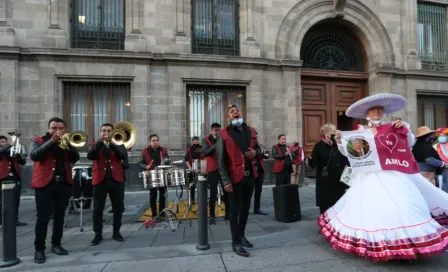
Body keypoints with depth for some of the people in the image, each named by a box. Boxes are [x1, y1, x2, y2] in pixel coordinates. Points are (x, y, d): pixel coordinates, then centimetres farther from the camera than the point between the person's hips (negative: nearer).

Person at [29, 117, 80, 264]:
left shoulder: (66, 142, 12)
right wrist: (52, 141, -22)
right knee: (43, 218, -2)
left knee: (59, 216, 10)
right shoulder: (38, 141, 4)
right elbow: (34, 156, -16)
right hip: (45, 184, -3)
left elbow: (75, 159, -3)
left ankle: (56, 244, 22)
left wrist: (68, 144, -17)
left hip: (64, 184, 3)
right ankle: (39, 249, 9)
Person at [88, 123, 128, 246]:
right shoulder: (94, 145, 9)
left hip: (116, 180, 1)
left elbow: (124, 156, -10)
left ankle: (116, 232, 20)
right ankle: (98, 234, 16)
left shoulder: (118, 144, 9)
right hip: (100, 180, 0)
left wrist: (112, 143, -18)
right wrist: (100, 142, -17)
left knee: (118, 208, 7)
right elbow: (90, 156, -11)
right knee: (98, 209, 3)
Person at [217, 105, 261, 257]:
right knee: (235, 210, 5)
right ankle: (236, 242, 17)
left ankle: (241, 235, 35)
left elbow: (258, 148, 21)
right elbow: (220, 160, -10)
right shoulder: (224, 134, -7)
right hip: (235, 177, -5)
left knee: (245, 207, 17)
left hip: (250, 175, 6)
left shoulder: (251, 131, 10)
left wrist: (255, 152, -4)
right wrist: (226, 181, -17)